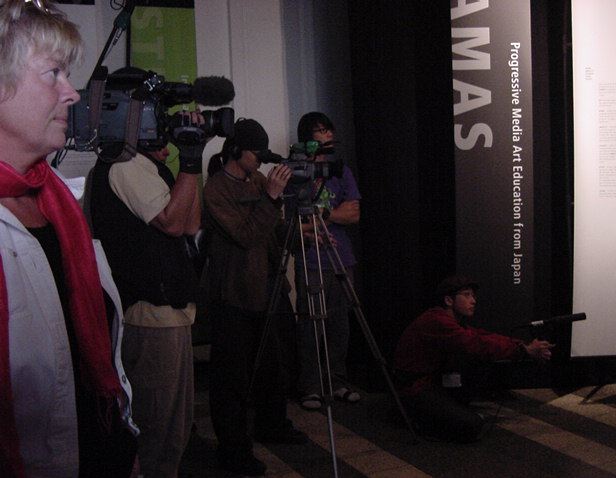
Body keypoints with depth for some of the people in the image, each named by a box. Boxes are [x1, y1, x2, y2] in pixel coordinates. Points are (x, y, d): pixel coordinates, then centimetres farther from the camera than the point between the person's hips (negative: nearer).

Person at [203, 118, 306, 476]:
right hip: (232, 298, -8)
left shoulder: (258, 182, 11)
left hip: (263, 290, 8)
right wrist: (271, 197, -23)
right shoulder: (216, 190, -12)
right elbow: (245, 235, -21)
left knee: (270, 364, 19)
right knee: (233, 376, -1)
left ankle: (272, 425, 37)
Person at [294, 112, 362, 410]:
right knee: (310, 326, -3)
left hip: (342, 259, 5)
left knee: (339, 324, 8)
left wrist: (322, 212, -10)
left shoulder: (341, 171, 13)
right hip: (309, 261, -4)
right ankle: (310, 389, 6)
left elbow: (354, 213, 5)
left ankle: (338, 383, 19)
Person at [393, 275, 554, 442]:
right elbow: (478, 345, -29)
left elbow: (484, 336, 0)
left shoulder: (455, 322, 10)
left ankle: (454, 405, 7)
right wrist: (525, 350, -25)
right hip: (416, 390, -10)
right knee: (472, 426, -23)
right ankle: (423, 417, -1)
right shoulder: (436, 321, -22)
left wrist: (526, 347, -13)